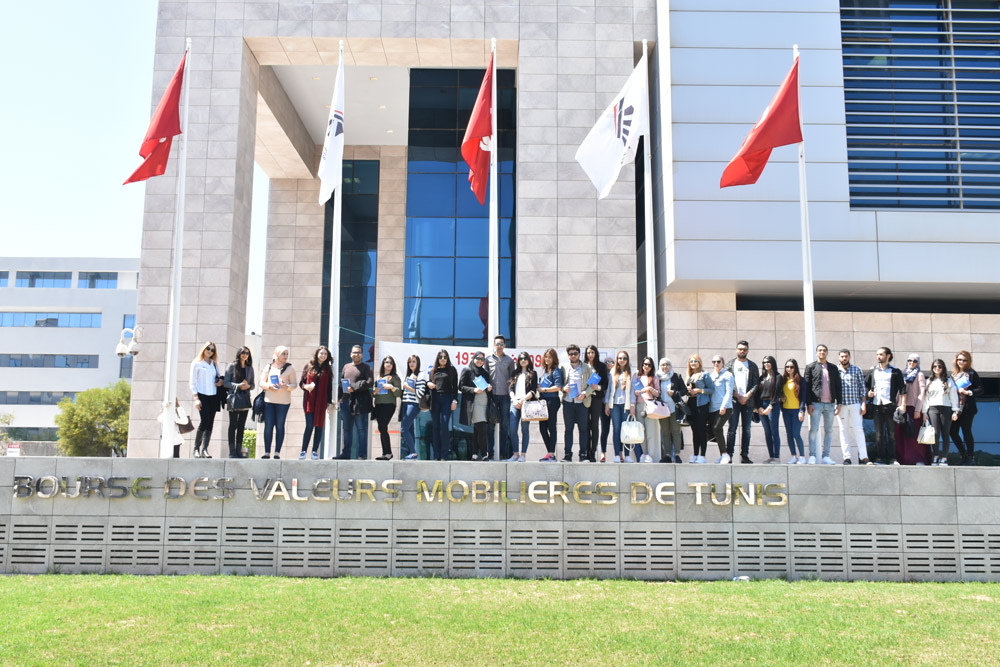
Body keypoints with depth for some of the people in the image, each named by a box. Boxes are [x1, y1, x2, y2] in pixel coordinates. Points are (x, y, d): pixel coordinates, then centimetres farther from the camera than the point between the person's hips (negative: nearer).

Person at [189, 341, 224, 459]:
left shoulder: (214, 364, 17)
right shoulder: (196, 363, 4)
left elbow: (220, 376, 27)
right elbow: (193, 382, 0)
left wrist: (221, 381, 2)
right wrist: (196, 398, -10)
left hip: (213, 396, 5)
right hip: (202, 395, -5)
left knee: (210, 423, -2)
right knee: (204, 421, -16)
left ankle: (205, 449, -2)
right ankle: (196, 448, -5)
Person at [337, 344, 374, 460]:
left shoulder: (366, 367, 4)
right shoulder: (346, 366, 19)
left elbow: (370, 382, -9)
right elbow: (341, 382, 19)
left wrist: (354, 387, -16)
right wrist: (340, 396, 6)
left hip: (360, 402, -5)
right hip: (346, 401, 5)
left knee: (361, 429, -4)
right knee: (347, 429, 10)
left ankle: (362, 454, -2)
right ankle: (346, 453, 16)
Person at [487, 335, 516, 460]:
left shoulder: (509, 360, 11)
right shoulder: (488, 359, 8)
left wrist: (511, 392, 4)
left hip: (505, 395, 1)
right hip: (492, 395, -1)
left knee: (504, 424, 2)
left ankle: (503, 453, 6)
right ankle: (490, 453, 3)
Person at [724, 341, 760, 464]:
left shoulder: (753, 366, 13)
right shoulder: (730, 364, 9)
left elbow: (756, 383, 5)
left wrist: (747, 396, -9)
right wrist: (737, 396, -8)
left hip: (748, 401, 2)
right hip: (734, 401, -2)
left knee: (746, 429, 3)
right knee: (732, 428, -5)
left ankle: (744, 455, 6)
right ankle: (729, 454, -4)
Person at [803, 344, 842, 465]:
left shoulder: (833, 368, 14)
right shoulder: (810, 367, 5)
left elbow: (838, 386, 14)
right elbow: (807, 386, 0)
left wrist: (839, 403, 6)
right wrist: (808, 404, -8)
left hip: (830, 404, 3)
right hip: (816, 403, -3)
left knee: (829, 431, 4)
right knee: (813, 429, -7)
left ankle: (826, 456, 9)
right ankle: (812, 456, -5)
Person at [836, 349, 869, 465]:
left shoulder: (857, 370, 8)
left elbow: (862, 387, 7)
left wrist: (863, 404, -1)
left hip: (855, 404, 0)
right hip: (841, 405, 0)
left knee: (858, 429, -5)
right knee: (844, 430, 1)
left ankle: (863, 457, -6)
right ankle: (847, 457, 3)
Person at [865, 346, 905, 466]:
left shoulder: (895, 371, 6)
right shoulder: (873, 371, 15)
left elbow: (902, 389, 2)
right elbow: (865, 385, 25)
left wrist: (903, 404, -6)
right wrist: (868, 393, 4)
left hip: (890, 405, -2)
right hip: (876, 405, 2)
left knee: (891, 433, -1)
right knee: (879, 433, 2)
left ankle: (892, 458, 2)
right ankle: (879, 458, 4)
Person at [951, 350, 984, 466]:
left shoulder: (972, 374, 0)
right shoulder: (954, 375, 16)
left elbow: (980, 390, -5)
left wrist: (968, 392, -16)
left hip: (967, 408, -5)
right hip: (955, 408, 5)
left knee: (966, 432, -5)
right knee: (953, 432, 2)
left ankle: (970, 457, 6)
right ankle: (964, 455, 16)